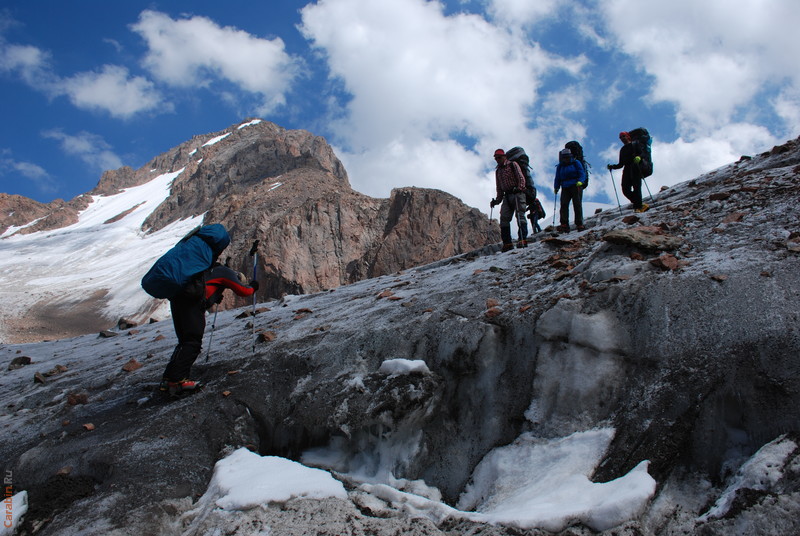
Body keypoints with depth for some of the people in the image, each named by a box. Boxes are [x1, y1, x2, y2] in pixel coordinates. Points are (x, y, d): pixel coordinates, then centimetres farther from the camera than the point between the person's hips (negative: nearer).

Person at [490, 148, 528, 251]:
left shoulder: (513, 165, 5)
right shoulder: (498, 171, 23)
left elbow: (521, 178, -6)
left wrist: (519, 188, -23)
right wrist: (497, 200, 15)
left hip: (517, 193, -6)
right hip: (507, 196, 6)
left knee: (520, 216, -15)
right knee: (504, 218, -5)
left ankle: (523, 240, -21)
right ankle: (507, 243, -5)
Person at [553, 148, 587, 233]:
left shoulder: (576, 163, 6)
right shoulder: (560, 166, 16)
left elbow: (582, 174, 0)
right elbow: (557, 178, 21)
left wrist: (580, 181, -19)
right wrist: (556, 187, 6)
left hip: (576, 187, -3)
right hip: (565, 188, 3)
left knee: (577, 205, -8)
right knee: (564, 205, -12)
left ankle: (579, 225, -4)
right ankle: (564, 225, -18)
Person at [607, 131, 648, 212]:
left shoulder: (634, 145, 11)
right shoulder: (622, 149, 28)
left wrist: (639, 157, -24)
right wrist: (612, 166, 12)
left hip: (635, 168, -5)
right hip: (627, 170, 5)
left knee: (636, 187, -17)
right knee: (626, 190, -9)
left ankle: (638, 206, -17)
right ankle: (641, 205, 0)